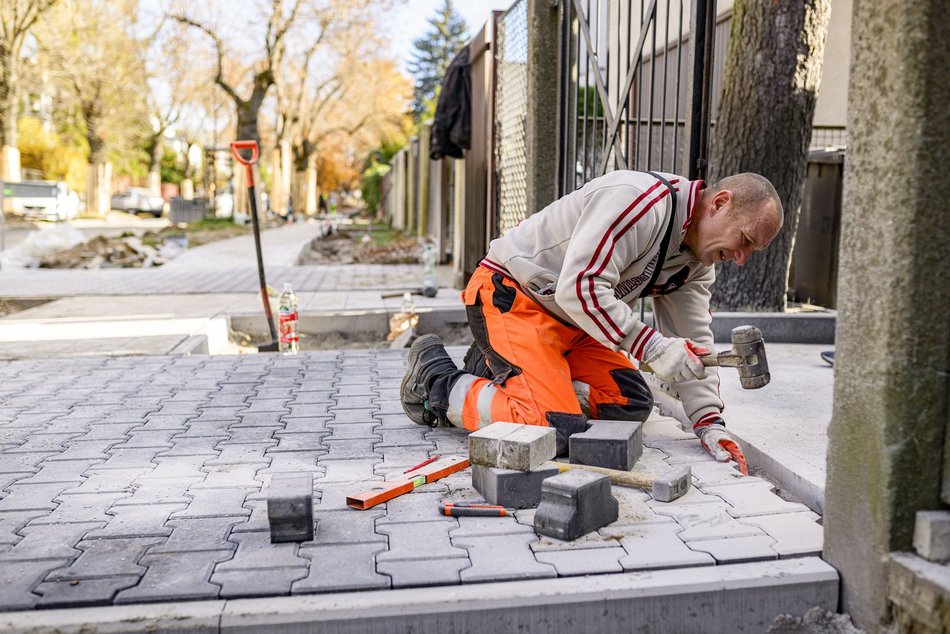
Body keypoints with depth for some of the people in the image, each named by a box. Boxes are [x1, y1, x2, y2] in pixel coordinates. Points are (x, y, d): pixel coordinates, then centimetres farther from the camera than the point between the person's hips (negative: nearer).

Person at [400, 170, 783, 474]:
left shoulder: (697, 261, 5)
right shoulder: (641, 199, -25)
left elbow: (692, 341, 6)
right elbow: (580, 287, -32)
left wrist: (709, 421, -4)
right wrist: (651, 347, -29)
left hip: (572, 322, 10)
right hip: (508, 295, -10)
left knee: (632, 404, 2)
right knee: (558, 427, -22)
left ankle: (496, 372, 12)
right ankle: (437, 379, -1)